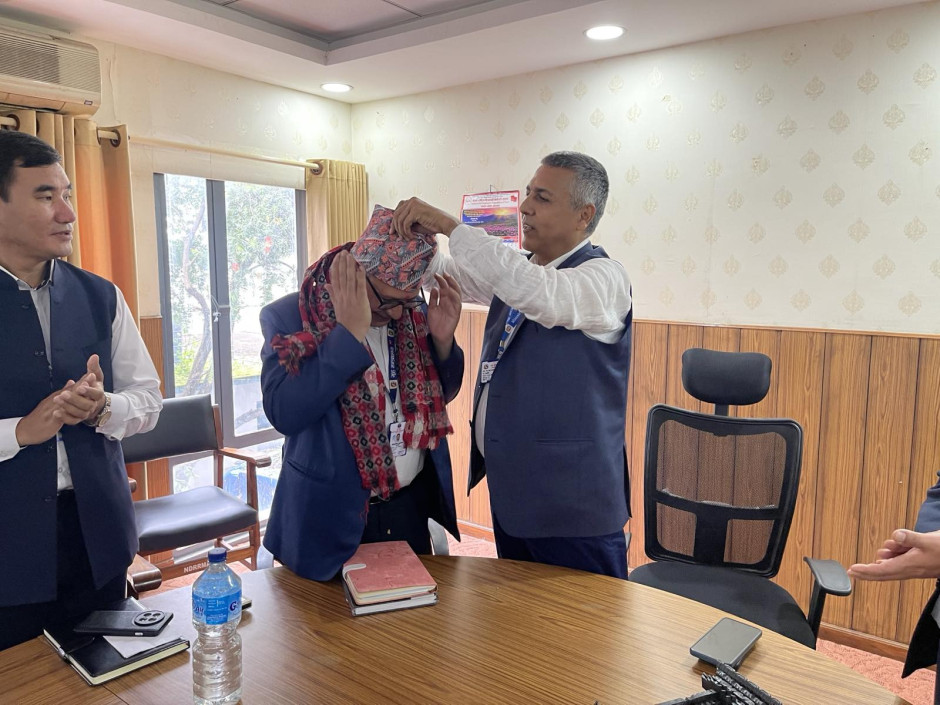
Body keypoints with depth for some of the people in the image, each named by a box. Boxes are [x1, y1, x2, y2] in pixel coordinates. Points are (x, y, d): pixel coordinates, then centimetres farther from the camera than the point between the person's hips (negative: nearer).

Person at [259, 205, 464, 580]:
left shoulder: (412, 311, -1)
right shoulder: (288, 317, -13)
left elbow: (439, 394, 8)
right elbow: (284, 412, -26)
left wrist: (441, 339, -11)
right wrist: (350, 333, -29)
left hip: (411, 506, 4)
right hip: (332, 515, -4)